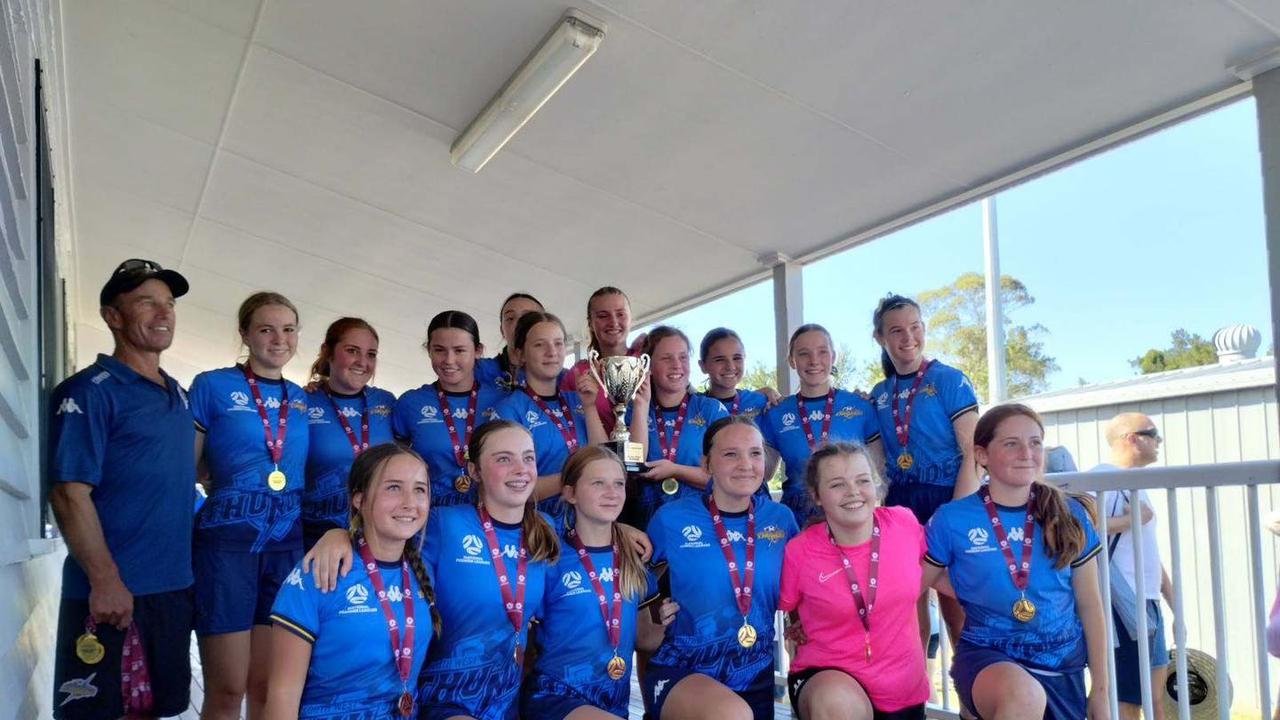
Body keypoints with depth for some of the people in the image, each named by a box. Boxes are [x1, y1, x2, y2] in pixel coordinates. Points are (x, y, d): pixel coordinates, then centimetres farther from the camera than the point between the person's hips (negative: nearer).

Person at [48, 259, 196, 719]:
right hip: (111, 593, -7)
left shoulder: (178, 395, 12)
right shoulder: (88, 392, -10)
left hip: (174, 587, 7)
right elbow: (69, 494, -16)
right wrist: (105, 581, -20)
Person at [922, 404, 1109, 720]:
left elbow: (1089, 605, 7)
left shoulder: (1069, 516, 0)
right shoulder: (952, 519, -9)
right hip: (987, 654, -4)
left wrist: (1100, 689, 9)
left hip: (1062, 665, 4)